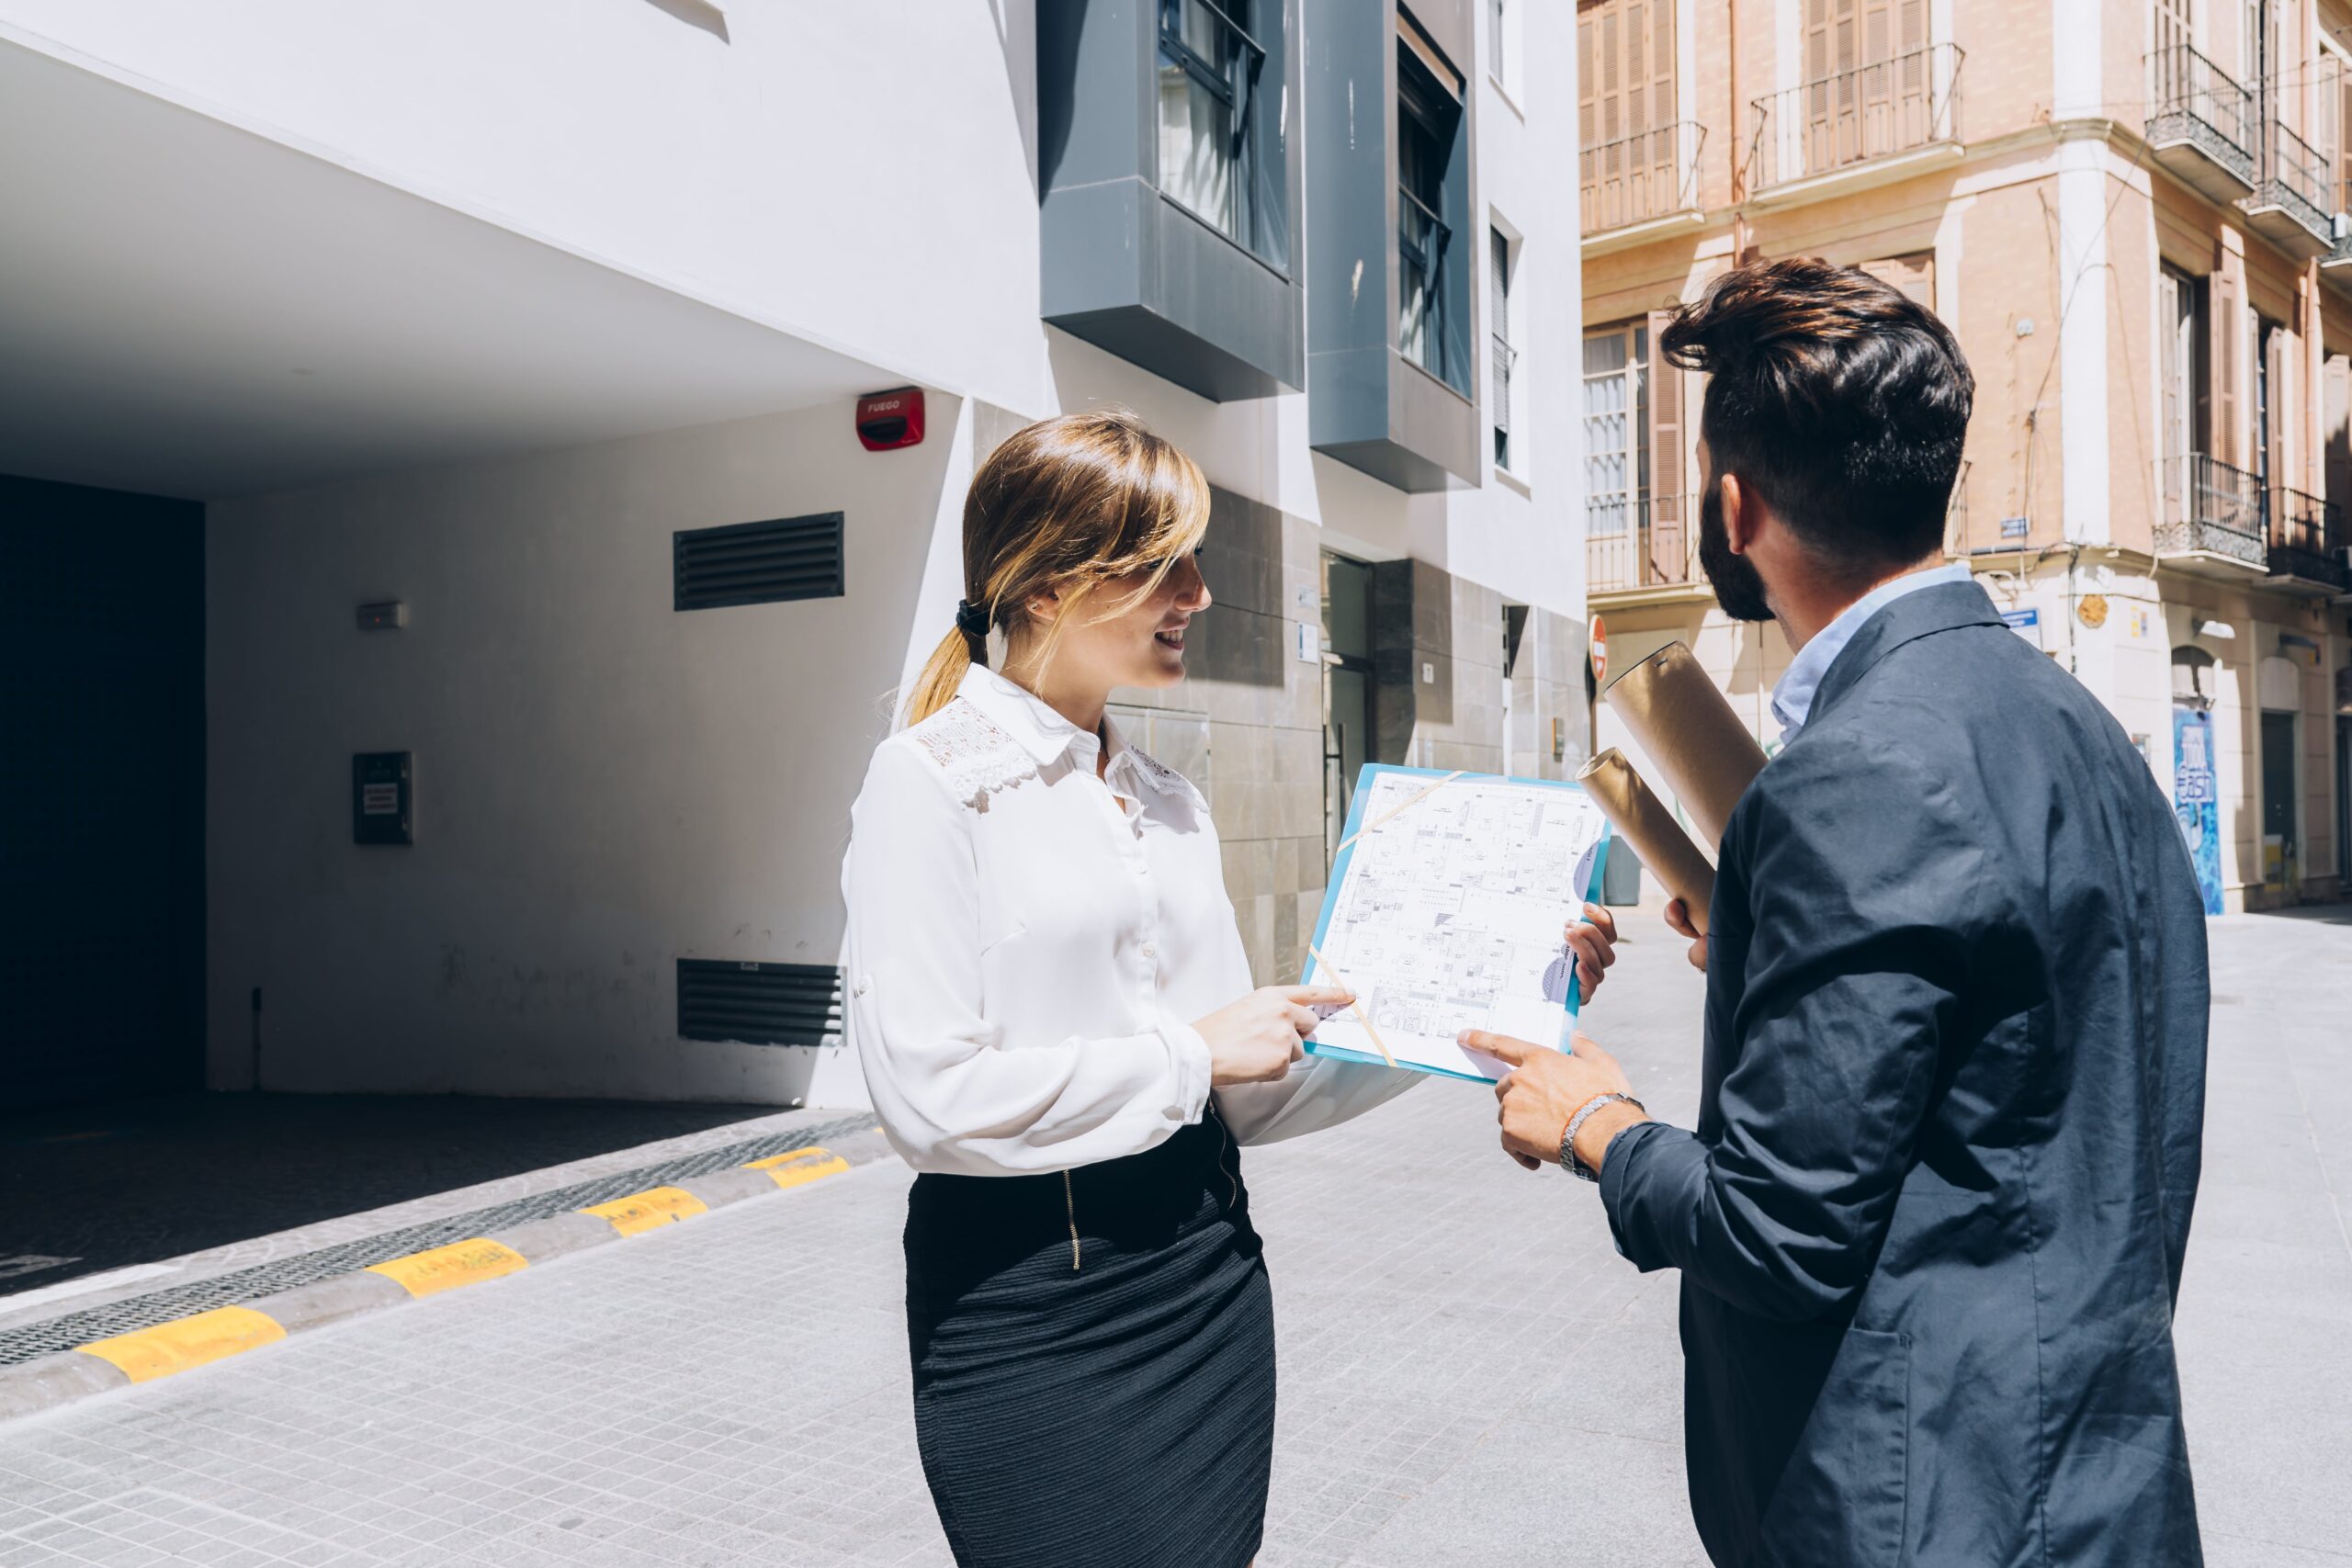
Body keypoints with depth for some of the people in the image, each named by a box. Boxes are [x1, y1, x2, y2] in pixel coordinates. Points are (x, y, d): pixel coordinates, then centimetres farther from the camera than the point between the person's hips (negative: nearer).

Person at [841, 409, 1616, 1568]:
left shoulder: (1170, 801, 10)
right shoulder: (933, 781, -10)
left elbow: (1245, 1096, 9)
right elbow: (931, 1094, -19)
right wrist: (1192, 1051, -13)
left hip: (1205, 1263, 6)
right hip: (1030, 1302, -6)